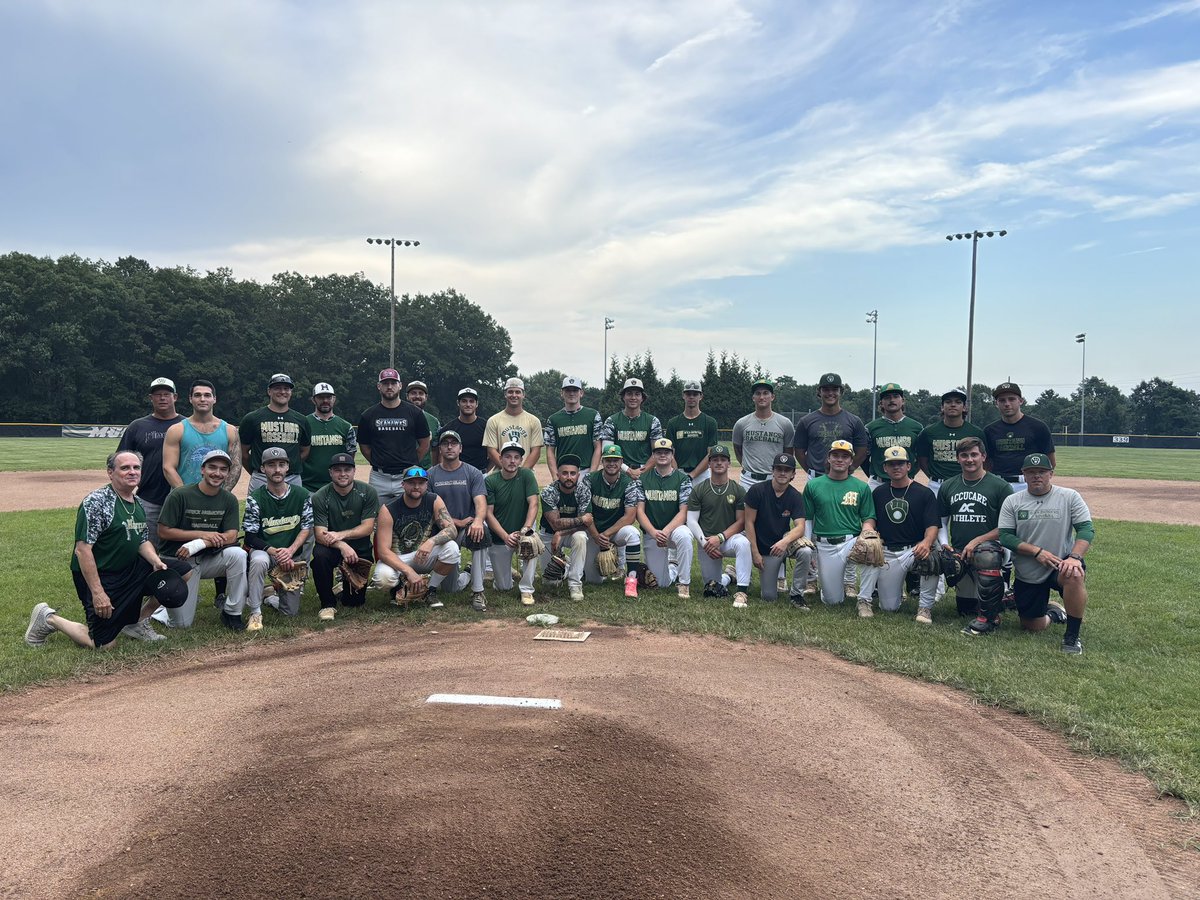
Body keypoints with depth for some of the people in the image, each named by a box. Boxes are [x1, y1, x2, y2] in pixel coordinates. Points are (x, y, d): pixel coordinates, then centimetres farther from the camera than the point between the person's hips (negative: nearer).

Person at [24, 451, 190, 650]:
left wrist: (156, 561, -8)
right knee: (103, 644, -7)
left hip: (130, 569, 8)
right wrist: (97, 592, -26)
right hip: (99, 576, -8)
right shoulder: (96, 502, -19)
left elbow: (142, 541, 14)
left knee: (183, 572, -2)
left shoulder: (137, 503, 7)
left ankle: (137, 623, 12)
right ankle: (49, 618, 17)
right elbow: (82, 549, -23)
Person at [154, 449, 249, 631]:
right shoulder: (180, 495, -11)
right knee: (181, 624, -7)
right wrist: (202, 535, -18)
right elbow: (163, 532, -12)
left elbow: (231, 536, -10)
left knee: (237, 554, -31)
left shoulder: (229, 500, -1)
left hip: (209, 559, 3)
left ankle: (232, 613, -15)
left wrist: (197, 545, -24)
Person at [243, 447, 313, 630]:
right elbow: (251, 537, -10)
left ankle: (271, 596, 36)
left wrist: (290, 551, -19)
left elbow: (306, 528, -2)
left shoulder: (303, 495, -1)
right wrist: (274, 552, -25)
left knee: (291, 611, 0)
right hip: (264, 550, -2)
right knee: (259, 560, -40)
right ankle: (255, 613, -23)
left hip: (293, 556, 2)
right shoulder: (255, 498, -8)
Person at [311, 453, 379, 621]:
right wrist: (342, 546, -37)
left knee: (354, 601, -2)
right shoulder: (320, 497, -11)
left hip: (360, 550, 1)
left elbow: (367, 528, -13)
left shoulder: (368, 492, -8)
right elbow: (319, 534, -19)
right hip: (333, 549, -1)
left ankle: (347, 586, 37)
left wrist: (341, 535, -28)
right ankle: (328, 604, -15)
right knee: (320, 555, -36)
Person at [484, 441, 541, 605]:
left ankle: (527, 590, -18)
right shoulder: (490, 481, -7)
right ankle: (507, 570, 39)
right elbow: (488, 514, -10)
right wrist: (506, 536, -22)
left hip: (522, 531, 0)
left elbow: (533, 504, -14)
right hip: (498, 537, 0)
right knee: (503, 587, 1)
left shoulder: (527, 476, -6)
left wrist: (526, 529, -28)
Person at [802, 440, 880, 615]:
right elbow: (806, 519, 6)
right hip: (825, 546, 0)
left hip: (852, 541, 0)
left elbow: (868, 519, 5)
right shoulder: (813, 485, 6)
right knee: (832, 600, -1)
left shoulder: (861, 487, 6)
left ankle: (864, 601, -18)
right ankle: (842, 579, 35)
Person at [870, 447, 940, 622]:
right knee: (889, 607, -2)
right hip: (887, 553, 2)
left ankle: (925, 606, -18)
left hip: (914, 549, -2)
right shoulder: (878, 493, 11)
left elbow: (932, 526, -8)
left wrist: (926, 542, -29)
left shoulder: (924, 493, 0)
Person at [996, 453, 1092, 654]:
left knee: (1075, 575, -38)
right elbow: (1005, 537, -6)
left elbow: (1087, 529, -10)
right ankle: (1052, 610, 42)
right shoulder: (1012, 502, 1)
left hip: (1061, 565, -2)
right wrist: (1037, 551, -19)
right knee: (1033, 627, 4)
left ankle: (1072, 636, -19)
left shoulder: (1069, 497, -2)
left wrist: (1075, 557, -27)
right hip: (1027, 576, 2)